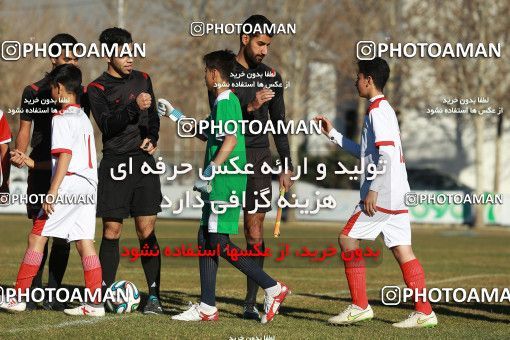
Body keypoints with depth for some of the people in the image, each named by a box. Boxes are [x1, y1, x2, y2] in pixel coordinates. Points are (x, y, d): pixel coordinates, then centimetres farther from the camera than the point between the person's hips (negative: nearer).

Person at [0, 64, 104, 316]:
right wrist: (32, 163, 31)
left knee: (37, 236, -1)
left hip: (69, 185, -8)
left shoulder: (61, 119, -8)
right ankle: (95, 303, -1)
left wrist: (52, 193, -20)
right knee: (85, 242, 5)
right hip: (88, 188, 8)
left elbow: (65, 157, -18)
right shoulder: (83, 118, 20)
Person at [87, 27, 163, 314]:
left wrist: (152, 138, 6)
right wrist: (134, 107, -25)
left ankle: (154, 296, -2)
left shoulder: (142, 80, 12)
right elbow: (107, 125, -14)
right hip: (115, 163, -2)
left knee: (146, 231, -3)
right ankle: (105, 293, 10)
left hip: (143, 162, 2)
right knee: (111, 231, 1)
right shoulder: (97, 89, -1)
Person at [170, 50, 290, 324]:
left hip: (226, 182, -10)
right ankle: (207, 307, 11)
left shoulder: (225, 101, -12)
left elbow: (231, 139, -24)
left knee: (219, 242, -11)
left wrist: (210, 171, -25)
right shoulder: (227, 100, 18)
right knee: (206, 239, 10)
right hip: (222, 184, 10)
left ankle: (272, 288, -10)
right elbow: (211, 135, 32)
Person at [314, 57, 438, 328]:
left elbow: (386, 154, -21)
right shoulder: (384, 109, 19)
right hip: (397, 194, 9)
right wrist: (333, 135, 27)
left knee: (347, 238, -2)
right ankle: (423, 311, 2)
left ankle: (359, 306, -1)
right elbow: (365, 152, 28)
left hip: (382, 194, -9)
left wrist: (373, 190, -19)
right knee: (402, 250, 6)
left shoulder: (377, 111, -11)